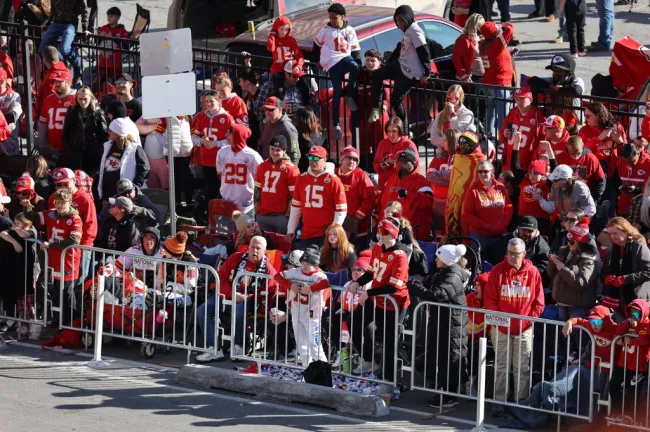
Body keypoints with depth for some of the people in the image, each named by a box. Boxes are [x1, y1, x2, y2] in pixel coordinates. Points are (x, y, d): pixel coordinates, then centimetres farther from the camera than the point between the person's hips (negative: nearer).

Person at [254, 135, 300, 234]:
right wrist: (256, 211, 12)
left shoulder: (290, 169, -6)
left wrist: (287, 215, -11)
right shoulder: (262, 167, 12)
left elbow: (293, 196, -7)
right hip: (262, 216, 6)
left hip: (281, 217, -6)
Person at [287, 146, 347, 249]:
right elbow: (296, 206, 16)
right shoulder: (302, 179, 10)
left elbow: (341, 209, -5)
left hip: (326, 234, -5)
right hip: (306, 234, 5)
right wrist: (290, 230, 12)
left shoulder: (333, 180, -5)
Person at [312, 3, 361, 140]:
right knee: (337, 92, -12)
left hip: (345, 58, 1)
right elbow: (317, 45, 15)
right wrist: (316, 61, 17)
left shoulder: (349, 30, 7)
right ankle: (336, 125, -7)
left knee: (355, 67, -35)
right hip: (332, 63, -1)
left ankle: (349, 96, -14)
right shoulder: (326, 29, 3)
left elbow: (355, 50, 10)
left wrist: (359, 64, -1)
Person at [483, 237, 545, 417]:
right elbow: (489, 298, -2)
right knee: (501, 367, 6)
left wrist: (531, 319, -7)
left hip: (524, 328, 0)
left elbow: (539, 301, 2)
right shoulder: (497, 271, -3)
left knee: (523, 368, 6)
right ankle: (499, 402, 11)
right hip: (501, 327, 0)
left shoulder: (532, 272, -2)